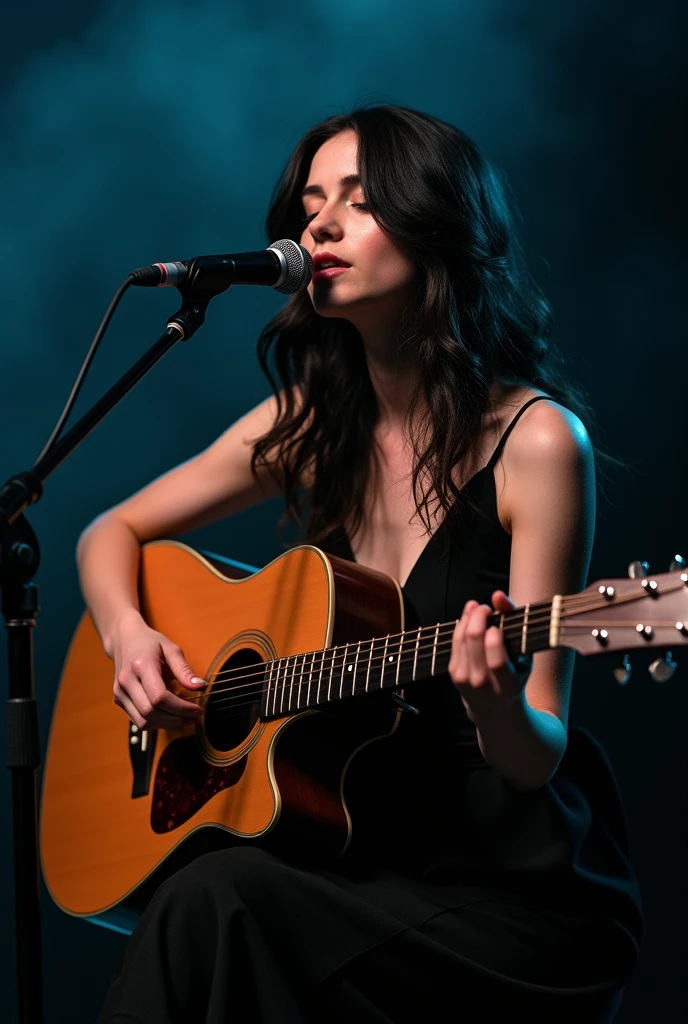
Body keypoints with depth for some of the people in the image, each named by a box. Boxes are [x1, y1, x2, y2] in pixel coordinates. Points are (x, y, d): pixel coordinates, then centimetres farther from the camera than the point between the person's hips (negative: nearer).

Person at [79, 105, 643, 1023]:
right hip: (368, 863, 5)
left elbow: (536, 764, -12)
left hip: (520, 889, -4)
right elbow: (113, 533, 16)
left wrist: (498, 711, -36)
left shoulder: (536, 442, -12)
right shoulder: (310, 425, 5)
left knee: (220, 902, -28)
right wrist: (128, 636, -5)